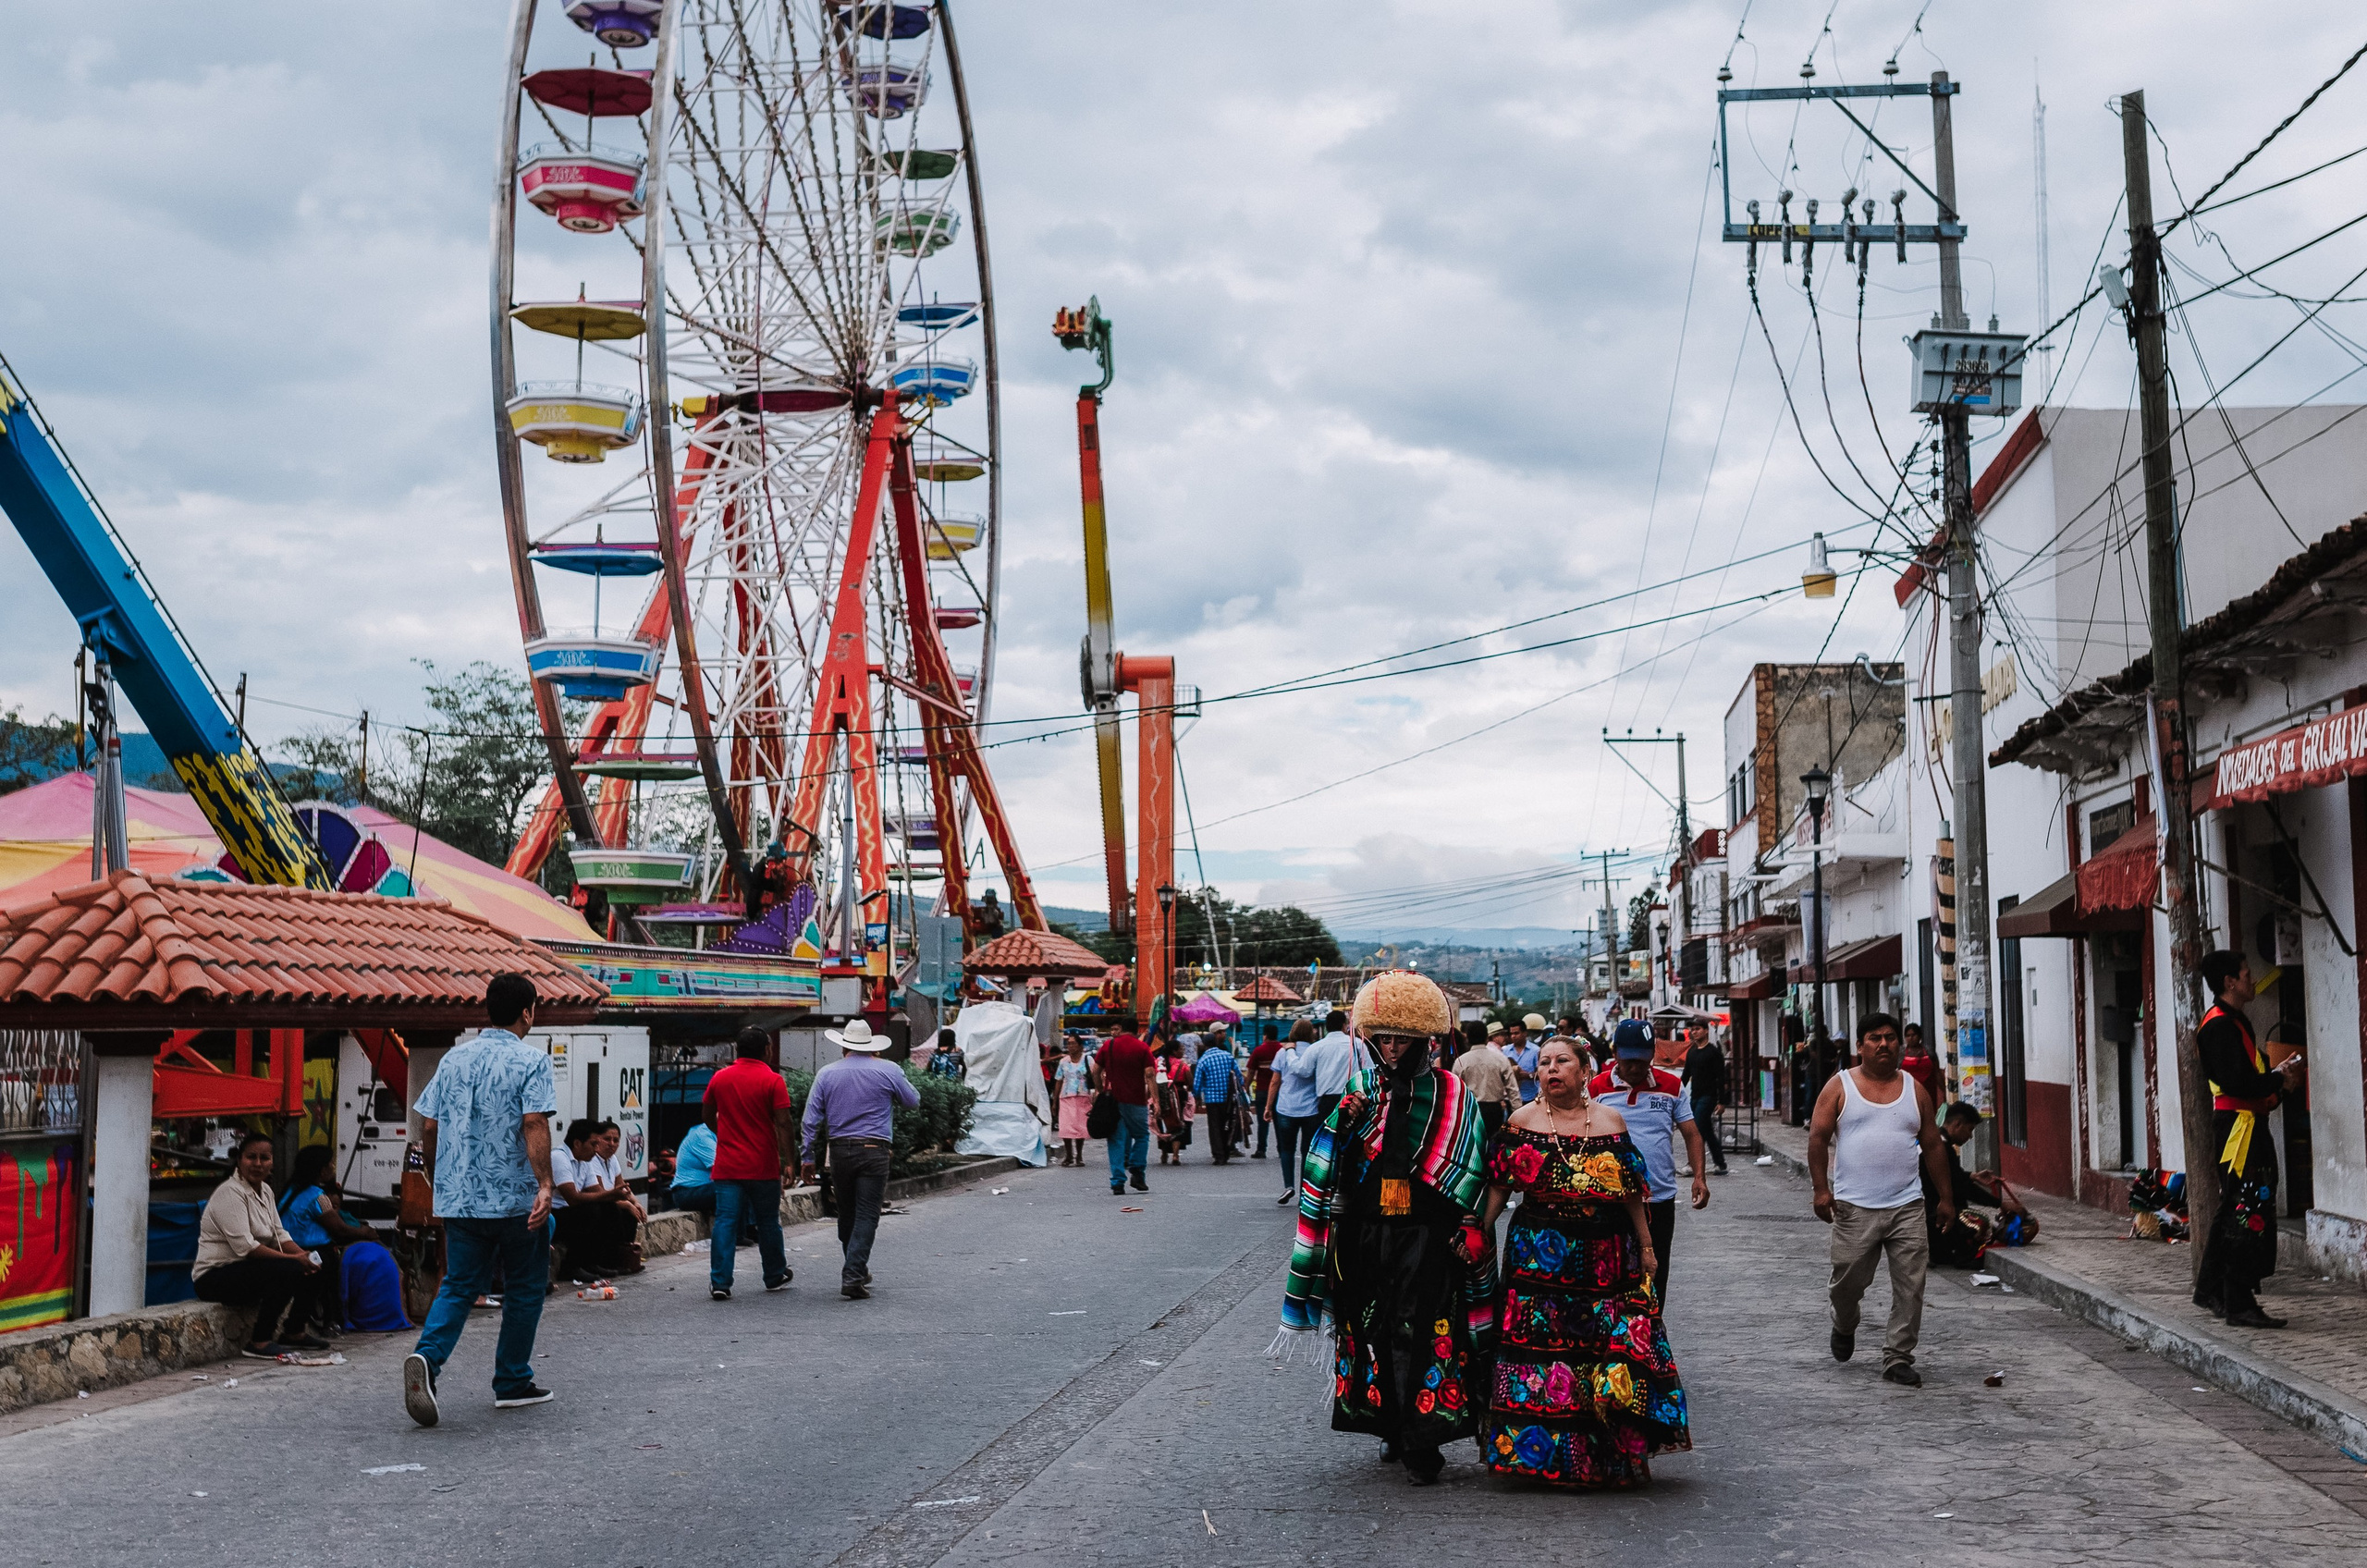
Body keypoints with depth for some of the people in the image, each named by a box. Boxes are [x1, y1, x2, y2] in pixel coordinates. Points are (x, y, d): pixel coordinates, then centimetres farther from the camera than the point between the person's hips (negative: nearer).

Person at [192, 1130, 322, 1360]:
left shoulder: (264, 1190, 12)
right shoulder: (230, 1193, -17)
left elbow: (279, 1235, 12)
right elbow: (244, 1246, -26)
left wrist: (304, 1255, -8)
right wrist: (293, 1259, -25)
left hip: (244, 1268, 9)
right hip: (214, 1278, -9)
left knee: (311, 1269, 0)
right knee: (289, 1270, -29)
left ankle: (295, 1333, 13)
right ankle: (259, 1342, -23)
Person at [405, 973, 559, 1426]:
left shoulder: (454, 1058, 9)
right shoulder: (531, 1060, -8)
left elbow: (428, 1127, 11)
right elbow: (534, 1124, -20)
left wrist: (439, 1180, 24)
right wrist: (545, 1185, -25)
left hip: (458, 1198, 5)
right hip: (515, 1197, -4)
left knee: (458, 1286, 8)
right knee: (524, 1288, 11)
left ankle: (427, 1357, -18)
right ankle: (512, 1383, 18)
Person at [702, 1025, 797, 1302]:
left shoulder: (719, 1078, 4)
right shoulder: (772, 1081, -9)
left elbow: (708, 1117, 16)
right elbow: (784, 1124, -13)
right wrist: (789, 1161, -6)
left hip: (727, 1165, 2)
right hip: (763, 1165, -2)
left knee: (725, 1222, 0)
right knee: (767, 1222, 12)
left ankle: (720, 1282, -8)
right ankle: (775, 1276, 26)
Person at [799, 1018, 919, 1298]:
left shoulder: (826, 1074, 6)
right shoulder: (888, 1071, 0)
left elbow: (811, 1120, 4)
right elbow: (913, 1100, 14)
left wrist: (807, 1157, 10)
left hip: (840, 1150, 3)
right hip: (875, 1150, -3)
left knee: (846, 1214, 16)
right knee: (866, 1216, -3)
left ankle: (857, 1271, 30)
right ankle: (852, 1276, -14)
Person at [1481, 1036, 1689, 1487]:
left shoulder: (1610, 1121, 6)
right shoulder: (1521, 1122, 3)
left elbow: (1632, 1192, 10)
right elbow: (1499, 1186, 4)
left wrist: (1646, 1245, 10)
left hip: (1606, 1257, 1)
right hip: (1538, 1258, -1)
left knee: (1617, 1354, -1)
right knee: (1541, 1351, -3)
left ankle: (1617, 1454, 11)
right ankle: (1543, 1453, 8)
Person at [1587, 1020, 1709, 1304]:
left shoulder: (1671, 1086, 2)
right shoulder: (1597, 1088, -2)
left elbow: (1691, 1134, 5)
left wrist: (1700, 1177, -8)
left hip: (1660, 1199, 1)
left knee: (1656, 1274, 10)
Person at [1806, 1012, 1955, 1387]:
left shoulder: (1913, 1089, 11)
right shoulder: (1840, 1086, 3)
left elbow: (1932, 1145, 15)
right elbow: (1818, 1137, -1)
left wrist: (1946, 1198, 12)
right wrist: (1821, 1188, -11)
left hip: (1907, 1205, 2)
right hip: (1854, 1206, -2)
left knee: (1910, 1286, -3)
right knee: (1849, 1279, 3)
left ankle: (1898, 1359, 6)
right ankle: (1844, 1326, 35)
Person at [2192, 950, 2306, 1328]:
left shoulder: (2234, 1023, 19)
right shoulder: (2220, 1025, -14)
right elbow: (2237, 1083, -23)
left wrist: (2277, 1084, 7)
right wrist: (2279, 1079, -10)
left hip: (2248, 1127, 11)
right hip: (2238, 1126, -11)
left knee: (2233, 1212, 16)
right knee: (2248, 1214, -11)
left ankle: (2210, 1291, 26)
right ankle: (2239, 1306, -10)